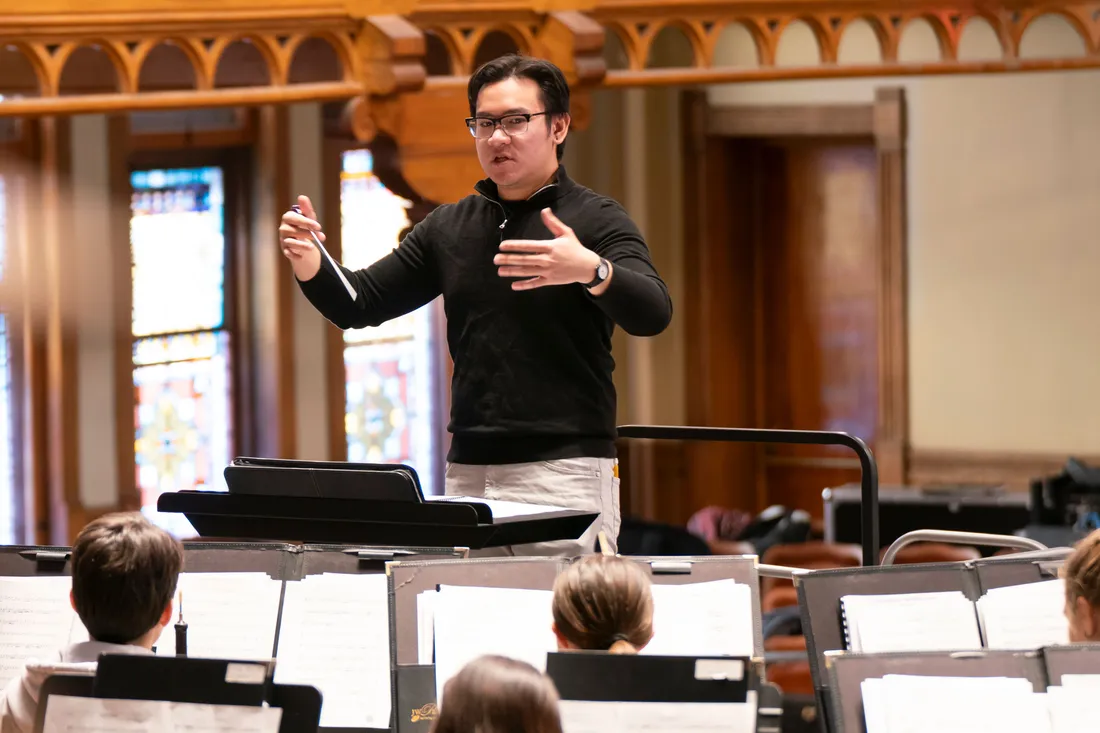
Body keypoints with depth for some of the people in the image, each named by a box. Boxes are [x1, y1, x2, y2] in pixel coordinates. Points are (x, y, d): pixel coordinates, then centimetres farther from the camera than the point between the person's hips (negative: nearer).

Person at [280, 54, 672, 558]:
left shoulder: (596, 220, -2)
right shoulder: (449, 228, 15)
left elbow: (652, 315, -17)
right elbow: (356, 304, 16)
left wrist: (590, 271, -38)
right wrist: (309, 264, -6)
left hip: (564, 472, -5)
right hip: (467, 473, 5)